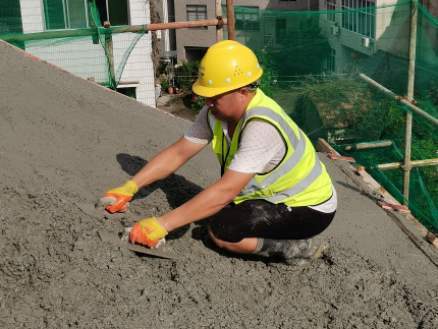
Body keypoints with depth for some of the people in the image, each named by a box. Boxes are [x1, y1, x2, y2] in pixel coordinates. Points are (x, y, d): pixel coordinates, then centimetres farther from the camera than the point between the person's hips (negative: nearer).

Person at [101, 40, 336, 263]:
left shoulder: (262, 126, -34)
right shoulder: (216, 112, -9)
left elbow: (226, 190, -37)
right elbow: (178, 153, -3)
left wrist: (162, 224, -37)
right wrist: (130, 188, -11)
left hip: (310, 208, -8)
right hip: (276, 195, 9)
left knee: (221, 231, -21)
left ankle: (300, 247, -6)